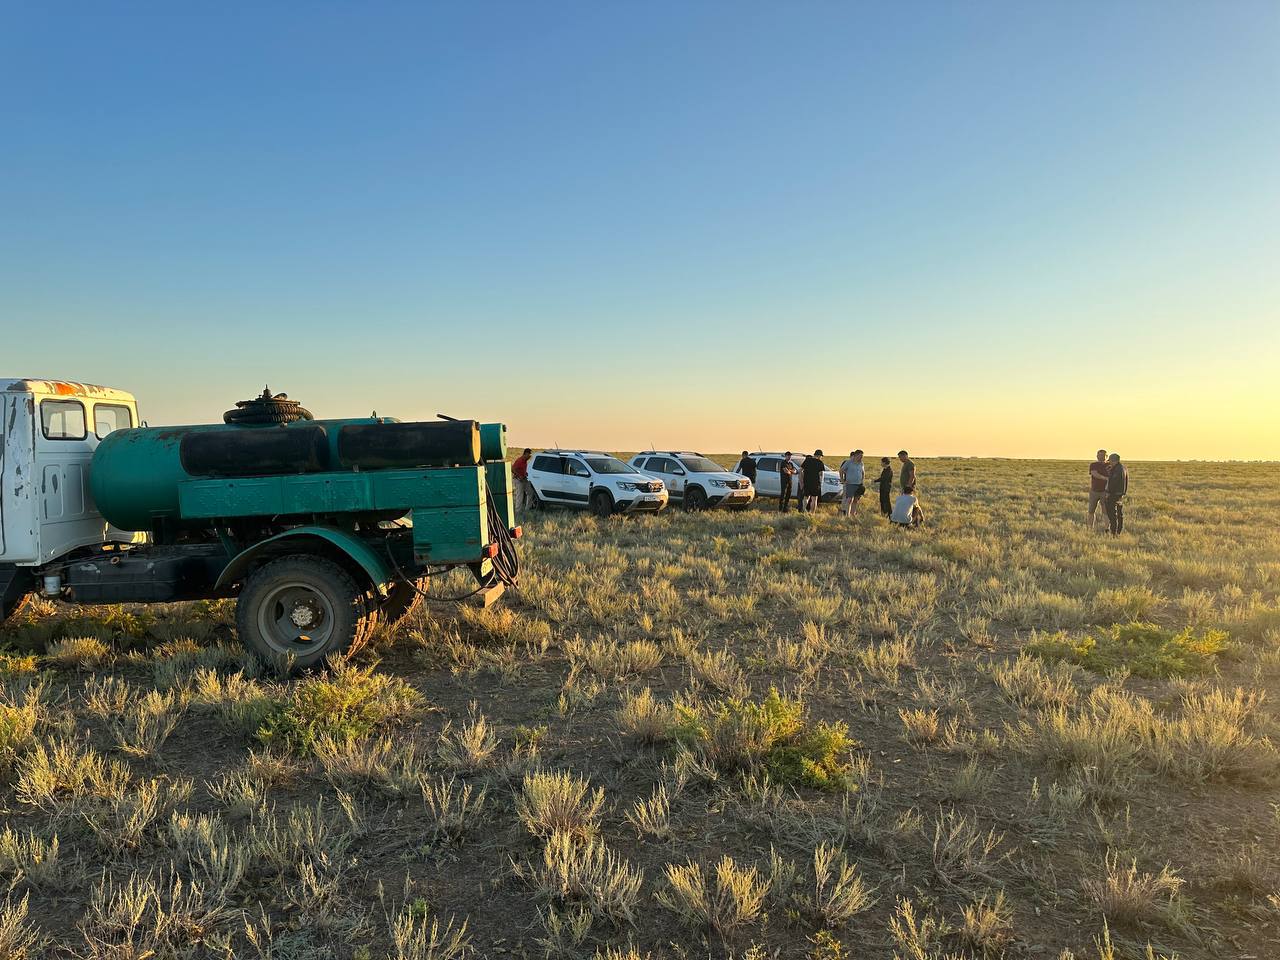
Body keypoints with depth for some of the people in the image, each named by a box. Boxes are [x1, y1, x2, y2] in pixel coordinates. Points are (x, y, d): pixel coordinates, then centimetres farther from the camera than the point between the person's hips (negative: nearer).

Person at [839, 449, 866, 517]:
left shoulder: (861, 464, 10)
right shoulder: (848, 462, -5)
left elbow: (862, 473, 24)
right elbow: (841, 470, 2)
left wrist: (862, 481, 15)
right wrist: (842, 480, 1)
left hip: (859, 484, 5)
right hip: (850, 483, -5)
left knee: (855, 500, 8)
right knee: (850, 500, -14)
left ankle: (853, 514, 16)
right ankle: (847, 515, -15)